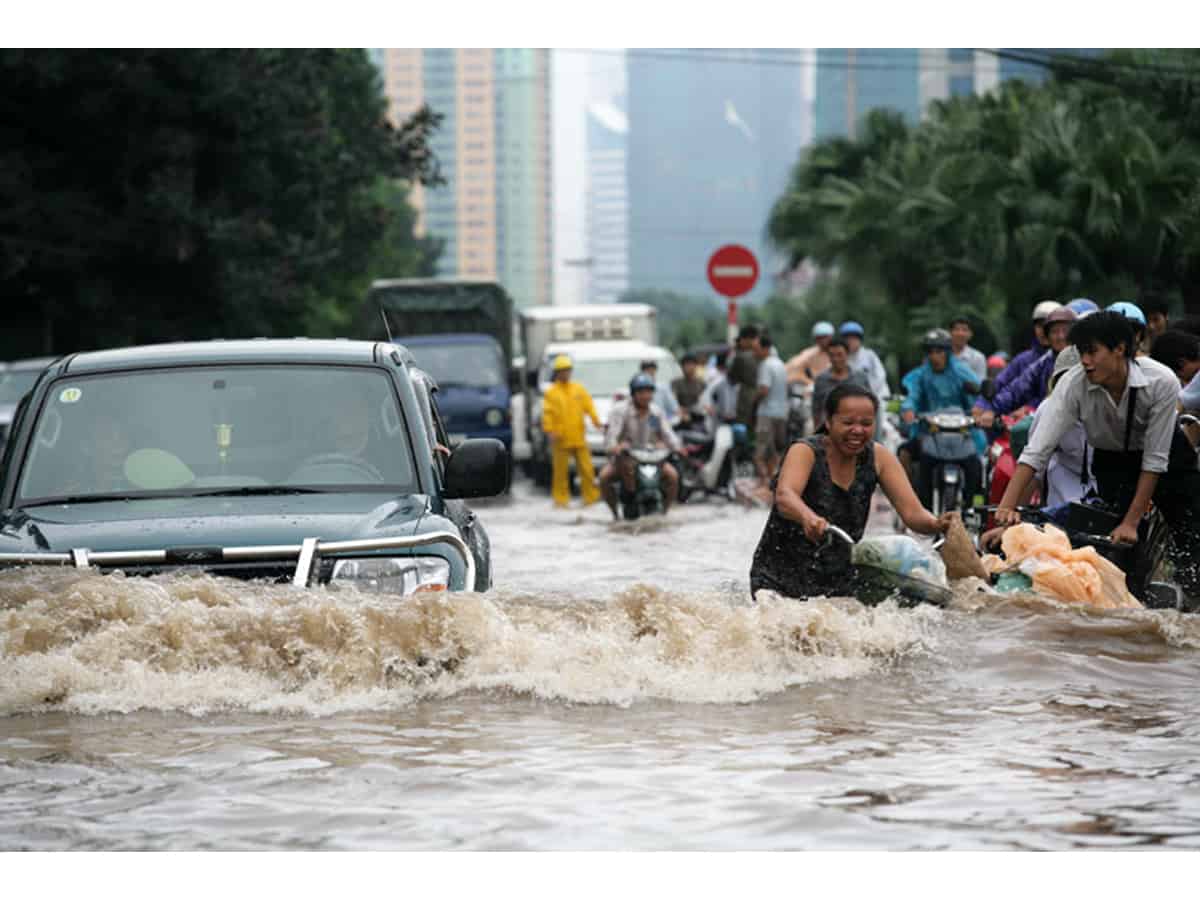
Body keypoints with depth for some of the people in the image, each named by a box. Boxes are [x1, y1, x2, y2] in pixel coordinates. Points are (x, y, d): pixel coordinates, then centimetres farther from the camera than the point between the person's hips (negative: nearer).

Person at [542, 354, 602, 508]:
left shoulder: (579, 389, 13)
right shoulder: (551, 392, 3)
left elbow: (588, 405, 8)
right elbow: (547, 413, -3)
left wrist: (596, 420, -7)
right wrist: (549, 430, -14)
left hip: (578, 437, 3)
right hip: (561, 439, -3)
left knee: (586, 468, 1)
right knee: (560, 471, 0)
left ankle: (591, 495, 7)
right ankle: (561, 499, 6)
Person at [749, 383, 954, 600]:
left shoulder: (877, 457, -2)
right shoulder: (806, 452, -15)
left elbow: (913, 513, -9)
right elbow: (784, 497, -35)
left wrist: (936, 525, -33)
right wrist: (808, 518, -57)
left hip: (840, 583, 4)